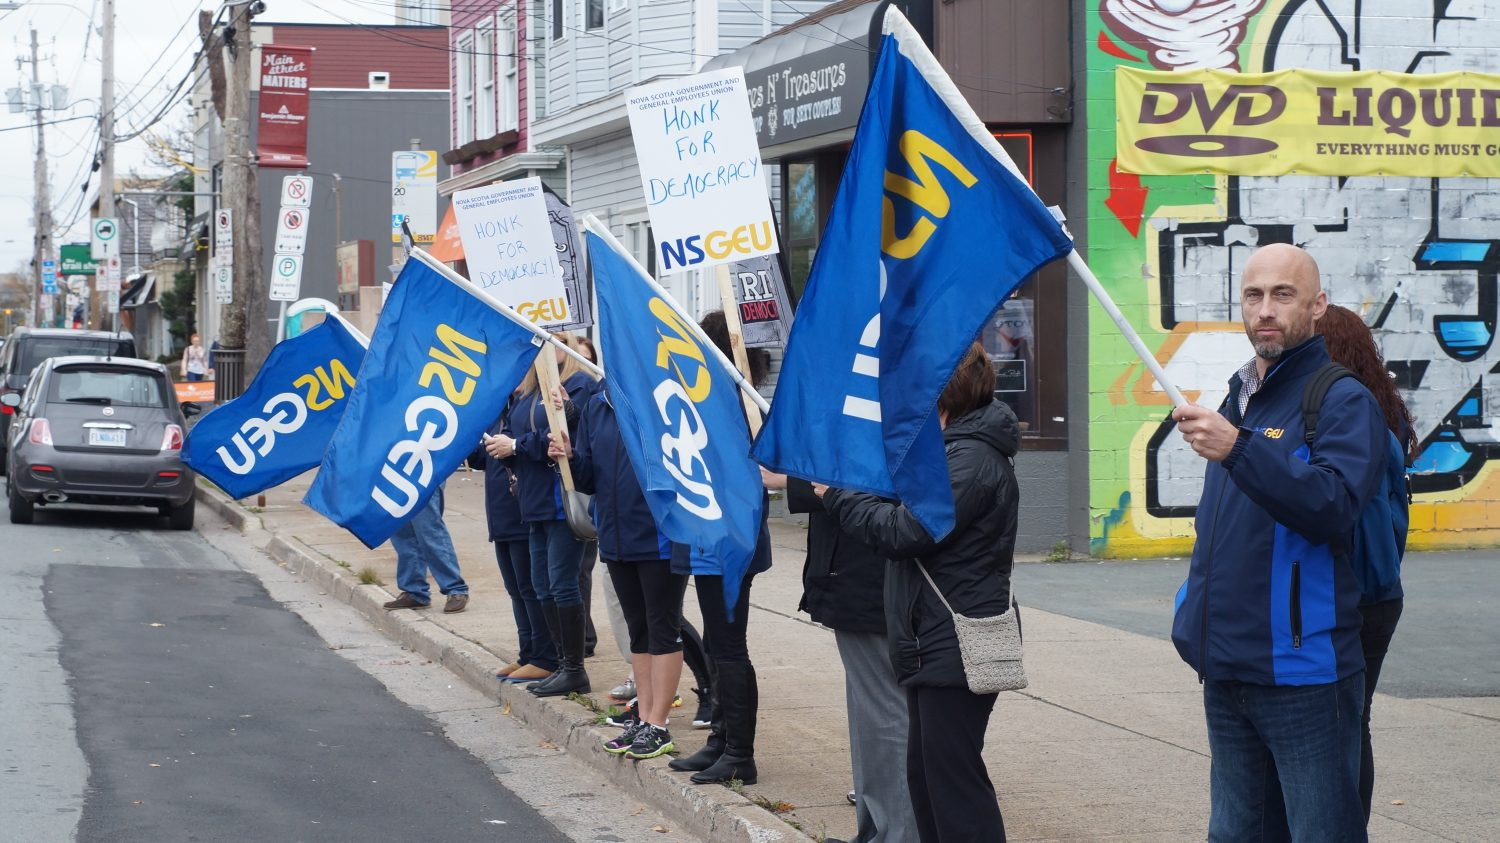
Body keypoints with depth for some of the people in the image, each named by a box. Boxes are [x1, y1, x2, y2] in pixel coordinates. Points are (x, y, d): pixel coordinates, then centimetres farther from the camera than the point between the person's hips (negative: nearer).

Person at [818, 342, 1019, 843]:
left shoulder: (972, 458, -18)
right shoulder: (954, 448, 17)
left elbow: (906, 532, -22)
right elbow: (913, 511, 16)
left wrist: (837, 493, -10)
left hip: (957, 650, -11)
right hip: (937, 646, 11)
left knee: (953, 780, -6)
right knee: (926, 775, 15)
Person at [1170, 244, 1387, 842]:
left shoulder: (1343, 402, -8)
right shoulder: (1237, 400, 16)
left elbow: (1335, 508, -25)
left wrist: (1239, 449, -34)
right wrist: (1194, 617, 17)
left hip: (1304, 675, -8)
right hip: (1226, 673, 8)